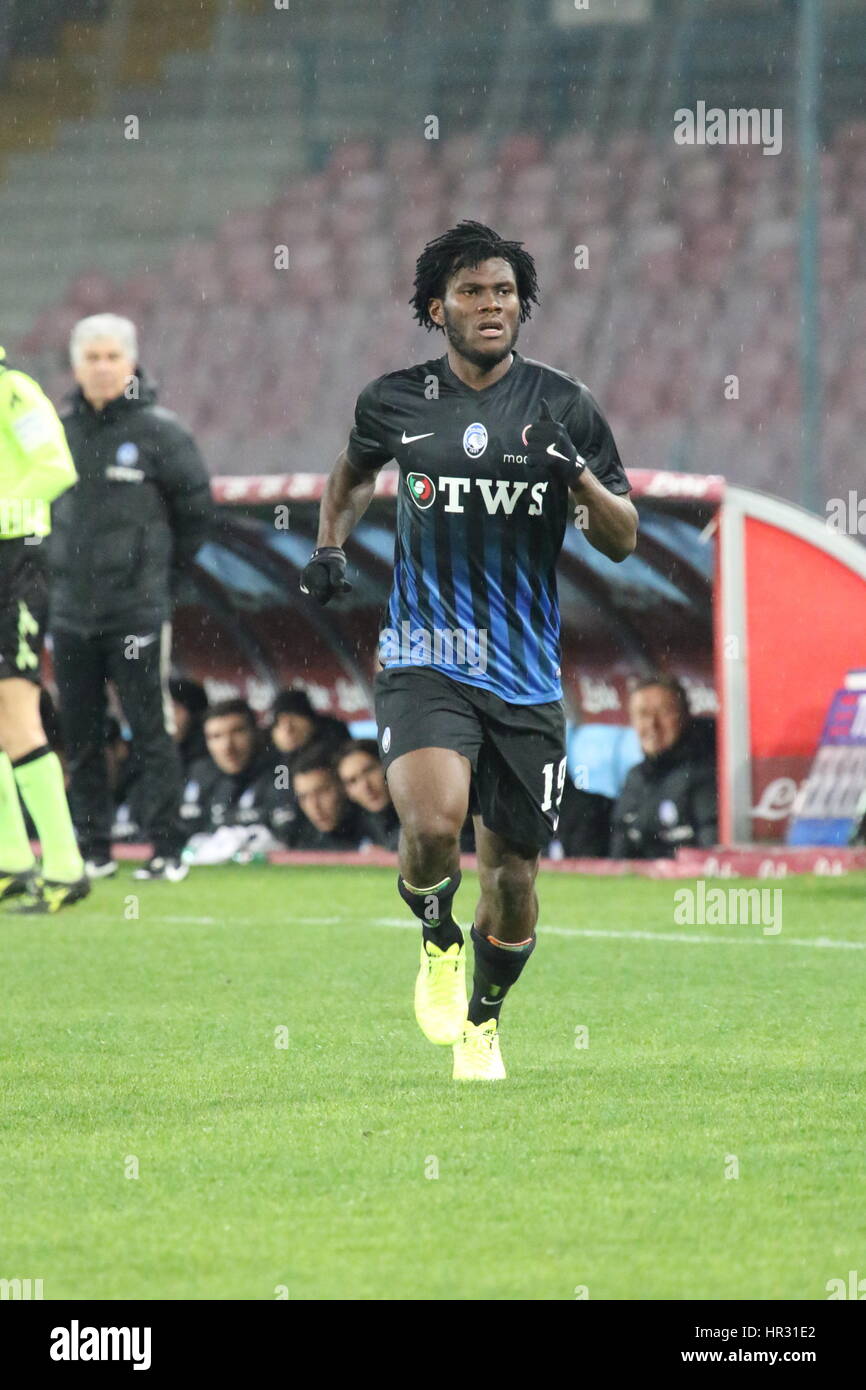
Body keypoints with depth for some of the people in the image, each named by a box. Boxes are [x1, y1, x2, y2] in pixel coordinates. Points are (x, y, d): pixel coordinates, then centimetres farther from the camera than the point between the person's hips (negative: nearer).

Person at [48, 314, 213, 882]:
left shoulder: (159, 431, -5)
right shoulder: (59, 430, 6)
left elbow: (197, 509, 2)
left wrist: (164, 570, 5)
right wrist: (67, 564, 10)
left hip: (138, 610, -5)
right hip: (71, 610, 5)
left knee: (151, 731, -5)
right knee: (80, 737, 8)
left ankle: (167, 850, -2)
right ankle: (94, 849, 15)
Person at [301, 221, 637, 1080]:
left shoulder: (562, 407, 2)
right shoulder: (395, 401, 3)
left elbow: (622, 541, 4)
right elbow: (352, 471, 26)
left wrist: (578, 477, -15)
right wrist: (329, 547, 9)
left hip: (527, 676, 1)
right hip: (424, 661, -1)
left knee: (512, 874, 6)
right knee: (433, 823, -27)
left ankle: (481, 1021, 34)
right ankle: (438, 942, 6)